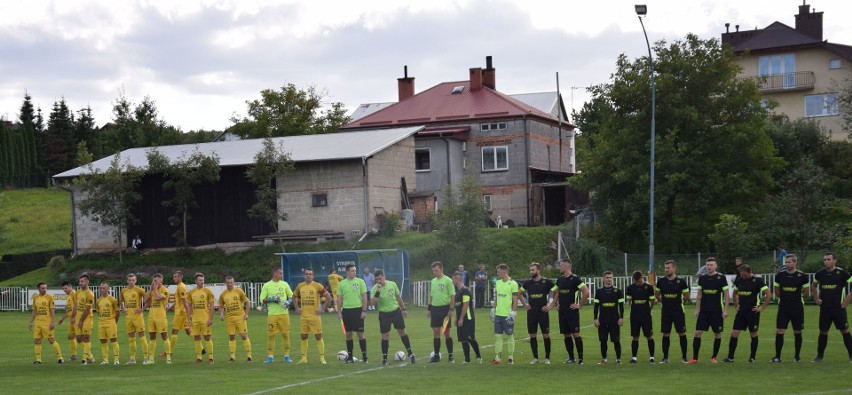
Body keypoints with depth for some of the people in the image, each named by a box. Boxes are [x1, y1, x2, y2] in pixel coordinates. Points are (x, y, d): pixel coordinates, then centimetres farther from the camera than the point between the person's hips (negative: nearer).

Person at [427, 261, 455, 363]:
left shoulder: (447, 281, -7)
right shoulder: (433, 281, 11)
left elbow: (452, 296, -9)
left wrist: (451, 309, -15)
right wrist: (429, 309, 14)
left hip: (445, 308, -5)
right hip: (435, 308, 5)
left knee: (446, 332, 0)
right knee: (436, 332, 5)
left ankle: (450, 355, 8)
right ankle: (436, 355, 11)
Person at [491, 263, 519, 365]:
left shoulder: (513, 284, -9)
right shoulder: (498, 283, 11)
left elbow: (515, 300, -10)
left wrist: (512, 313, -15)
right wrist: (494, 310, 15)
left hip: (508, 314, -6)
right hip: (498, 314, 6)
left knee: (509, 335, 3)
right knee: (498, 336, 4)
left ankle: (511, 357, 10)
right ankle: (497, 357, 7)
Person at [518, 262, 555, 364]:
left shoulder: (546, 282, -5)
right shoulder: (528, 283, 5)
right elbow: (519, 293, 21)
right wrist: (525, 304, 12)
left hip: (543, 312, -3)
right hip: (531, 313, 3)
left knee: (546, 335, -1)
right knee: (532, 335, 4)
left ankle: (547, 358, 8)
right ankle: (535, 358, 12)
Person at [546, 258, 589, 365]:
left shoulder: (575, 279, -11)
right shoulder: (560, 279, 12)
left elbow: (586, 292, -15)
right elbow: (557, 292, 27)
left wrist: (579, 305, -12)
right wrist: (553, 304, 15)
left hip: (572, 311, -7)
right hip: (562, 311, 7)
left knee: (575, 334, -8)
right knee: (566, 335, 8)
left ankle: (580, 358, -4)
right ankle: (571, 358, 15)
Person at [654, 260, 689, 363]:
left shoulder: (681, 281, -6)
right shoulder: (661, 281, 1)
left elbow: (686, 297, 3)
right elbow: (657, 295, 15)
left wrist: (678, 302, 9)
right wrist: (664, 301, 9)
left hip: (678, 311, -2)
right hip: (665, 312, 2)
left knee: (682, 333, -1)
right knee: (665, 334, 3)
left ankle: (684, 357, 9)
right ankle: (665, 357, 11)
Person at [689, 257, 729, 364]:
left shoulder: (721, 278, -3)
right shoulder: (702, 278, 7)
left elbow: (726, 295, -3)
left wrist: (726, 310, -8)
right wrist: (697, 309, 8)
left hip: (717, 311, -3)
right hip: (704, 310, 3)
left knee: (717, 334, 4)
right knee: (697, 332, -4)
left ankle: (714, 357, 16)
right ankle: (695, 358, 1)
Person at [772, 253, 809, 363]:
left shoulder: (802, 276, -4)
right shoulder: (779, 276, 1)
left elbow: (805, 293, 4)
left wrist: (796, 298, 4)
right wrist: (785, 298, 7)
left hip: (797, 308, -1)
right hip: (783, 308, 1)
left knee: (797, 332, 6)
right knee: (779, 331, -5)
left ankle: (797, 356, 20)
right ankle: (777, 356, 0)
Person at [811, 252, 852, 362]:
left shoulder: (841, 273, -8)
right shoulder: (820, 273, 6)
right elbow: (814, 285, 25)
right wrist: (816, 298, 14)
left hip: (838, 307, -4)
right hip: (824, 308, 4)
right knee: (823, 332, 7)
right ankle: (820, 355, 15)